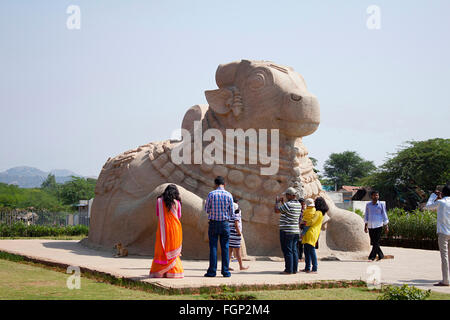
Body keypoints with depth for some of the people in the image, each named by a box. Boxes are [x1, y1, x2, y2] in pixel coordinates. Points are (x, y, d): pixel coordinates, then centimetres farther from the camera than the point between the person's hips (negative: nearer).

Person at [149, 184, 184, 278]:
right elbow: (179, 216, 7)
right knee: (173, 251, 9)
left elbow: (158, 214, 9)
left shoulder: (159, 201, -1)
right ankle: (174, 271, 4)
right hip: (174, 227, 0)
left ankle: (157, 272, 0)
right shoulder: (177, 202, -3)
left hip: (163, 228, 0)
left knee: (160, 250, 7)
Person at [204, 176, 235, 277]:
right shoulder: (229, 195, -3)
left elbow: (206, 209, 0)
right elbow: (232, 212, 0)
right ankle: (225, 271, 6)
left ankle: (212, 271, 1)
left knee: (213, 247, 2)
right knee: (225, 248, 6)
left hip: (213, 223, -1)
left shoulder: (211, 194, -6)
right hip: (225, 223, 1)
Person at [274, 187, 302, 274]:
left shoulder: (288, 204, -17)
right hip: (296, 231, 8)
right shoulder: (298, 204, 9)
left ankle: (288, 270, -3)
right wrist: (282, 203, 26)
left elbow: (277, 210, -11)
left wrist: (277, 201, 5)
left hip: (287, 231, -8)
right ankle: (294, 269, 11)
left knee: (287, 251, -4)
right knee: (294, 251, 10)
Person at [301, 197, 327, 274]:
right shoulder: (320, 213, 18)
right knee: (307, 251, 12)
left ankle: (314, 269, -9)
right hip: (308, 234, 10)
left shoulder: (318, 213, -12)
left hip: (312, 233, -10)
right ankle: (307, 268, 17)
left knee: (311, 251, -10)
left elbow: (311, 222, -15)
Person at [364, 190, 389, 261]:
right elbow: (366, 215, 12)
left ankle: (372, 257, -8)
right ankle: (381, 255, 21)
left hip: (378, 226, -3)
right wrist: (365, 226, 7)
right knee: (373, 242, 7)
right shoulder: (368, 205, 8)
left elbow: (384, 216, 3)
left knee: (376, 242, -9)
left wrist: (386, 226, 0)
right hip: (370, 226, 4)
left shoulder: (381, 205, 0)